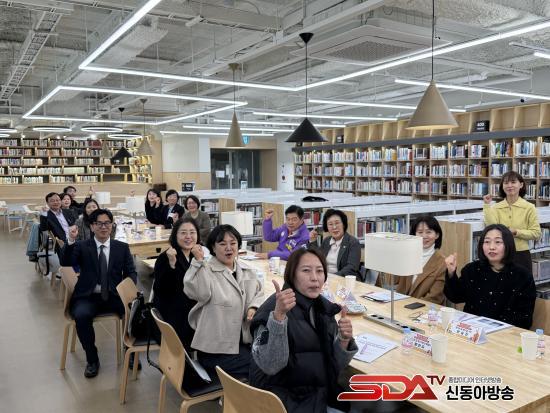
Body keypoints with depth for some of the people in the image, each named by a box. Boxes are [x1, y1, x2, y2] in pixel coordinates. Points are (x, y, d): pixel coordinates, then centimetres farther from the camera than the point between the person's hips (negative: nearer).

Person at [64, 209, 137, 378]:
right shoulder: (81, 246, 8)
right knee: (81, 315, -33)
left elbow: (131, 272, 7)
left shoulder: (122, 247, 11)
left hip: (114, 296, 1)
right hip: (89, 297, 0)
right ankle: (92, 359, -9)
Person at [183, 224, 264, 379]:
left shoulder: (247, 270, 10)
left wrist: (254, 307, -3)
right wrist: (199, 261, -33)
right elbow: (197, 292, -29)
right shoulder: (206, 271, -10)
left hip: (245, 341, 6)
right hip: (216, 348, -6)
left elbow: (258, 293, 18)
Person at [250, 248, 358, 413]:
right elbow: (269, 366, -26)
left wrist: (344, 340, -15)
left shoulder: (324, 306, 3)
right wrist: (279, 315, -35)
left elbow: (335, 364, 3)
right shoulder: (274, 307, -15)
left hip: (321, 393, 6)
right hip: (283, 399, -5)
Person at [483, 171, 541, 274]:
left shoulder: (529, 207, -4)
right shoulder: (496, 207, 1)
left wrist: (516, 232, -18)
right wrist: (487, 205, -15)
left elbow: (536, 233, -5)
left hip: (521, 255, -2)